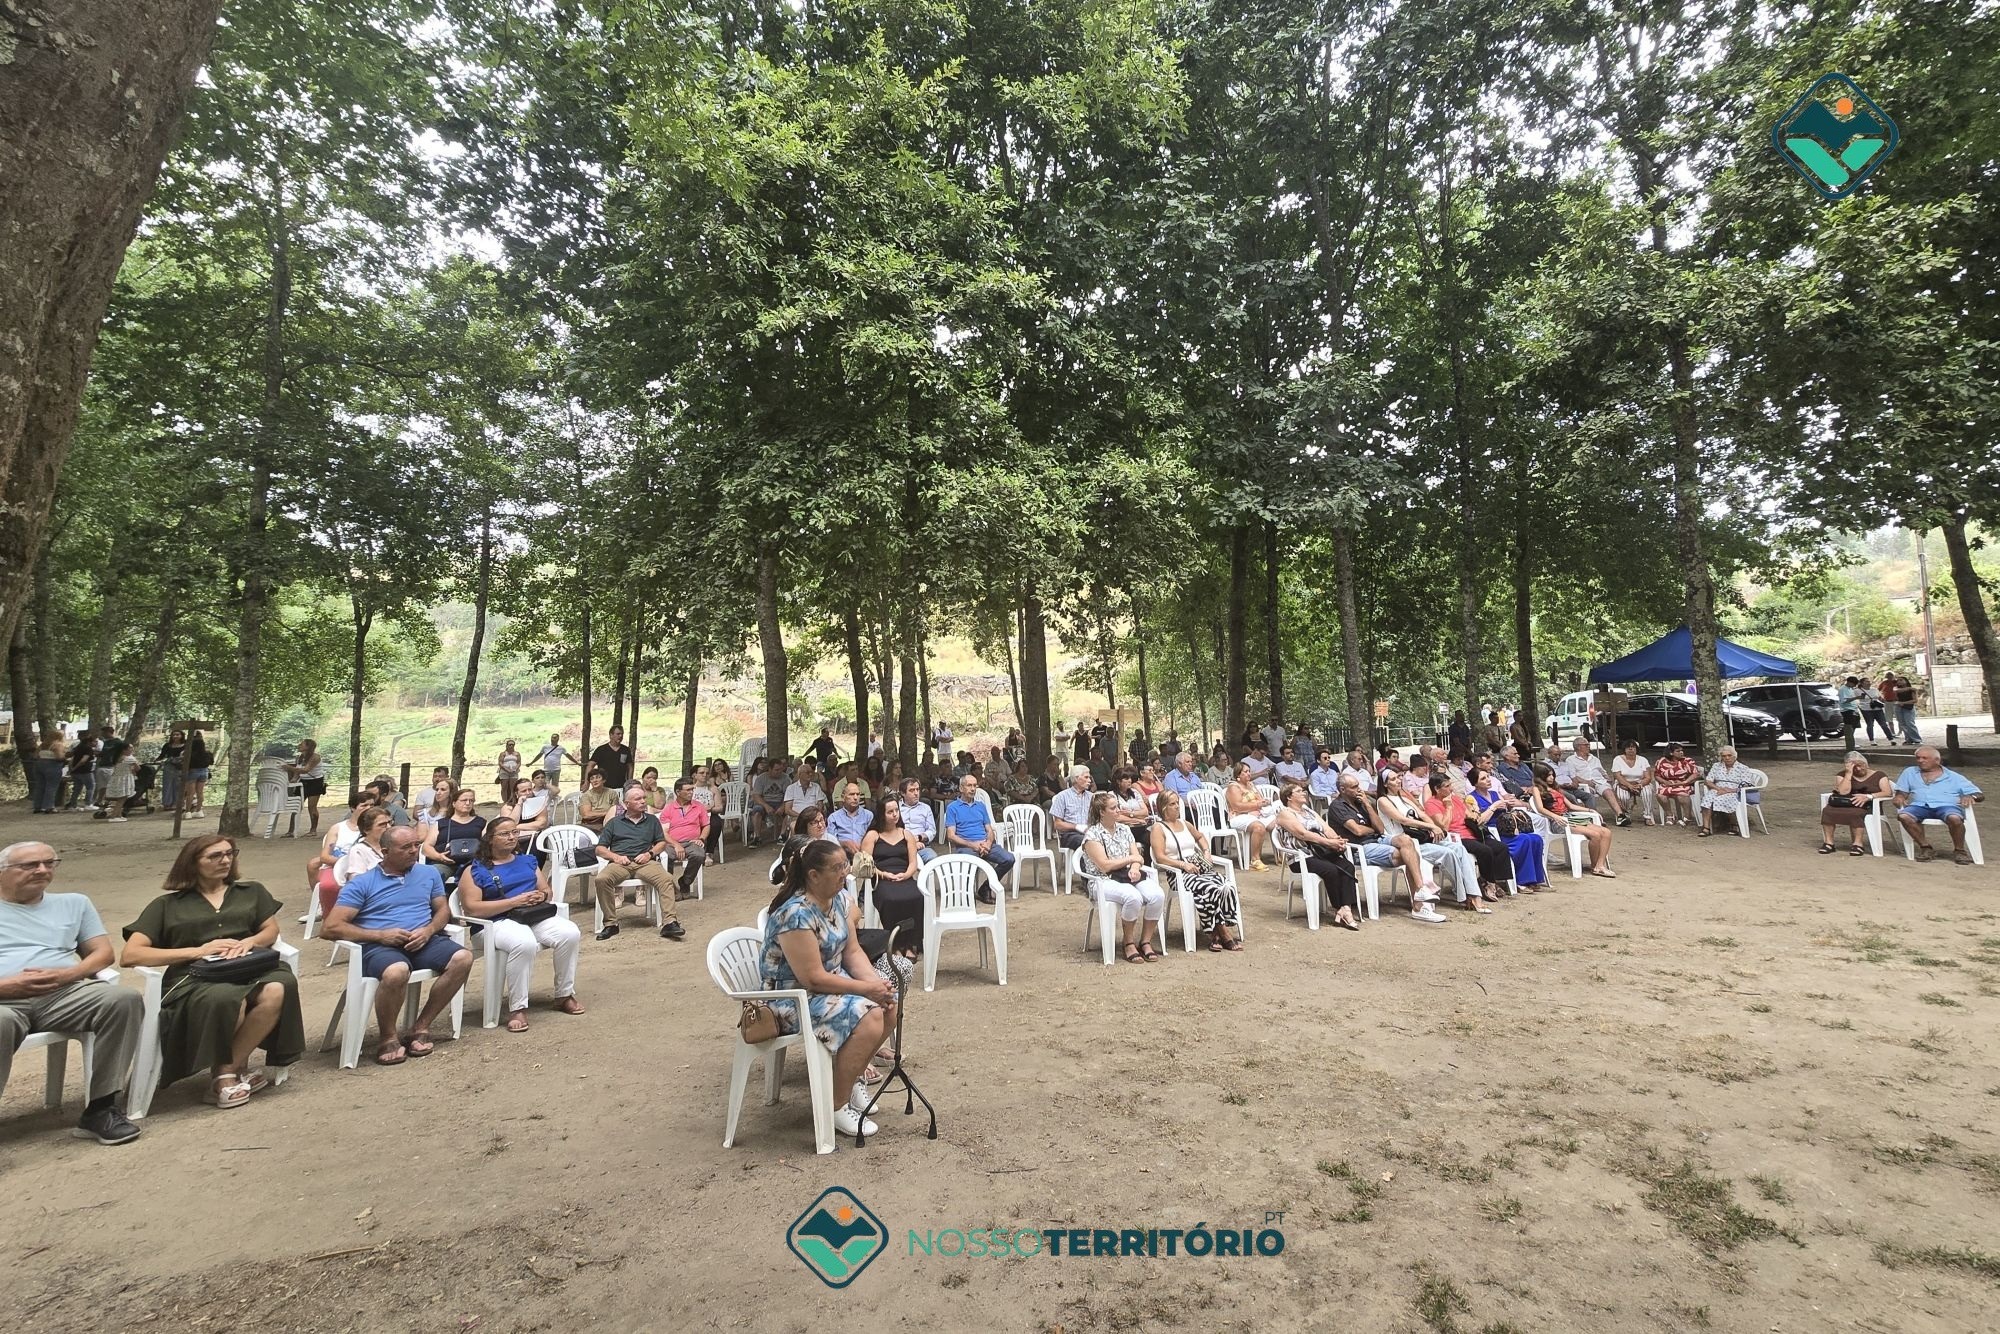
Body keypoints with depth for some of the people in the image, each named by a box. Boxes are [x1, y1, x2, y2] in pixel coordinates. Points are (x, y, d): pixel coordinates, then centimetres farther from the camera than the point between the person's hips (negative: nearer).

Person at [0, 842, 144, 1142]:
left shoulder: (73, 903, 24)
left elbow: (103, 953, 17)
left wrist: (67, 974, -5)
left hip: (66, 993, 3)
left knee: (124, 999, -30)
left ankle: (100, 1108, -23)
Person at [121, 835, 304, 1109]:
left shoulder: (251, 891, 26)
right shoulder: (167, 904, 17)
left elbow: (271, 930, 19)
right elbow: (130, 955, 6)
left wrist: (248, 942, -5)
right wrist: (197, 951, -7)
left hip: (249, 970, 3)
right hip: (193, 980, -2)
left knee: (280, 987, -35)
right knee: (226, 999, -40)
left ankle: (225, 1074, -18)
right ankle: (238, 1068, -16)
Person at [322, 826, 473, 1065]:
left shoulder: (428, 873, 18)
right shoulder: (361, 883, 6)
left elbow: (443, 909, 17)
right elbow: (332, 927, -1)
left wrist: (428, 930, -6)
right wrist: (380, 934, -13)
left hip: (422, 942, 4)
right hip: (378, 946, -4)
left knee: (462, 958, -25)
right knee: (397, 972, -38)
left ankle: (420, 1027, -10)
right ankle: (387, 1037, -10)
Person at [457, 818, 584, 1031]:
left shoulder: (527, 862, 21)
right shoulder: (475, 870, 4)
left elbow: (547, 891, 22)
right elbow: (471, 909, -8)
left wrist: (541, 896, -5)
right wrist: (514, 901, -14)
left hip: (538, 916, 5)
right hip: (499, 921, -5)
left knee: (570, 933, -24)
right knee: (524, 943, -39)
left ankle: (565, 995, -6)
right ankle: (517, 1008, -24)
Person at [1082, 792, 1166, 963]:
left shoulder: (1124, 829, 16)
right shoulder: (1092, 834, -5)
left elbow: (1138, 857, 12)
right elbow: (1105, 865, -13)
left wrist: (1135, 868, -12)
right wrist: (1131, 859, -2)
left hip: (1130, 876, 6)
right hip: (1104, 881, -6)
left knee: (1157, 895, -24)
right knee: (1133, 897, -36)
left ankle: (1145, 942, -9)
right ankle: (1128, 943, -13)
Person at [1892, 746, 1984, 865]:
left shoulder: (1954, 777, 16)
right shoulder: (1909, 773, 22)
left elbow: (1980, 795, 14)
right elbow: (1902, 791, 19)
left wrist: (1970, 797, -11)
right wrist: (1900, 797, -7)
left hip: (1946, 805, -1)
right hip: (1920, 805, 1)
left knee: (1954, 818, -38)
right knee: (1903, 816, -34)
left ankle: (1959, 850, -13)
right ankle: (1925, 847, -18)